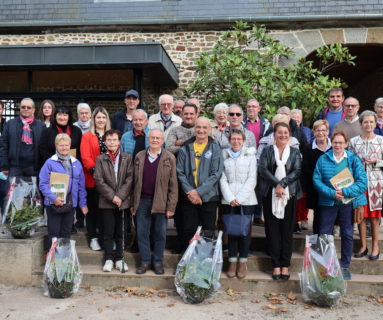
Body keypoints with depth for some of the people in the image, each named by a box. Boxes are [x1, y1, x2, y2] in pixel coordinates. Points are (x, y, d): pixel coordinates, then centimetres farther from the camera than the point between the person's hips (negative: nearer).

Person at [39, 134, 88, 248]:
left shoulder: (76, 163, 7)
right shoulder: (50, 163, -6)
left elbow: (81, 186, 10)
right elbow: (43, 184, -11)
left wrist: (83, 204, 8)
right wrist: (53, 198, -22)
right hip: (54, 204, -4)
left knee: (66, 233, 14)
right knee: (54, 233, 3)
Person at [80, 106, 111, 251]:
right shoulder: (87, 136, 5)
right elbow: (85, 158, -5)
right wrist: (95, 170, -19)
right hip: (92, 179, -2)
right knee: (92, 208, 6)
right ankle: (93, 238, 15)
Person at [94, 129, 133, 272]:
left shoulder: (127, 158, 5)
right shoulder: (100, 159, 5)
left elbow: (130, 179, -2)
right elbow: (99, 180, -3)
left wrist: (120, 196, -11)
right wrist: (112, 196, -11)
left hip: (123, 201, 0)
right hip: (107, 201, 0)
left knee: (120, 232, 7)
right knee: (108, 232, 3)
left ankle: (119, 259, 16)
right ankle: (108, 259, 12)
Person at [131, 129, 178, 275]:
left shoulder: (170, 158, -1)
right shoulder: (139, 157, 7)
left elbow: (173, 185, -3)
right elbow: (135, 181, 9)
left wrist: (171, 206, -7)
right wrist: (133, 203, 6)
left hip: (160, 202, -2)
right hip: (142, 201, 2)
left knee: (160, 234, 6)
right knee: (142, 233, 7)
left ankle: (158, 262, 19)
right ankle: (145, 261, 19)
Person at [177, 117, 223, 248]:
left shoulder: (215, 149, 1)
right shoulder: (185, 149, 7)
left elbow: (216, 174, -7)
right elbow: (179, 172, 2)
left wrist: (199, 192, -14)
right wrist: (190, 191, -12)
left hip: (208, 197, -1)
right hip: (188, 197, 1)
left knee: (209, 232, 4)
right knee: (189, 232, 6)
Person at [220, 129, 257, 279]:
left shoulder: (250, 156, 5)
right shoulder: (224, 156, 8)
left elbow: (252, 179, -2)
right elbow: (222, 179, 3)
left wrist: (239, 198, -10)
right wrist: (230, 198, -9)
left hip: (246, 200, -1)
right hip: (229, 201, 1)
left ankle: (242, 262, 10)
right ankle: (232, 262, 11)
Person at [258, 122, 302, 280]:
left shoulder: (295, 152, 10)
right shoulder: (267, 150, 9)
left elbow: (297, 171, -3)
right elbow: (263, 169, -4)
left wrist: (282, 183, -15)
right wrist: (276, 184, -16)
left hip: (289, 195, 0)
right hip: (270, 195, 0)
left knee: (287, 230, 3)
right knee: (272, 230, 1)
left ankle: (285, 265, 10)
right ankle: (276, 265, 7)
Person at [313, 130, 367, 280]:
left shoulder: (354, 159, -2)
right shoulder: (323, 159, 0)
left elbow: (362, 182, -8)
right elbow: (316, 179, -6)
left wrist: (344, 192, -19)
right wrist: (332, 193, -18)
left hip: (348, 202, 0)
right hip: (328, 202, 0)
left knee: (347, 234, 9)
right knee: (324, 234, 5)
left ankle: (345, 266, 24)